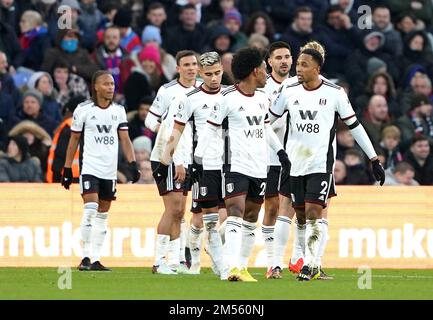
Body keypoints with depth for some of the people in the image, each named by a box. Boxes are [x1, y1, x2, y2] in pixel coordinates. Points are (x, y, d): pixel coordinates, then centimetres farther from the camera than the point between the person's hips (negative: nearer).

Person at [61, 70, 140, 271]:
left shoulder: (118, 110, 9)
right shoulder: (83, 110, -3)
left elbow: (124, 139, 9)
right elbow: (74, 140, 3)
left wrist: (133, 163, -4)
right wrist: (67, 168, 3)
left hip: (109, 170, 5)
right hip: (89, 167, -5)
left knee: (103, 215, 8)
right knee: (90, 208, -18)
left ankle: (96, 259, 13)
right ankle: (85, 257, -14)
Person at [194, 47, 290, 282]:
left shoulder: (262, 97, 12)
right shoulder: (227, 98, -9)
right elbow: (210, 130, -6)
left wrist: (280, 151, 20)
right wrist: (198, 157, -12)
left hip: (259, 167, 7)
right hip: (236, 166, -7)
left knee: (251, 218, 11)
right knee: (235, 213, -18)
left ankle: (242, 266, 20)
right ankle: (233, 268, -28)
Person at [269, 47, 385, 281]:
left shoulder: (334, 93, -4)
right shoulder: (288, 92, 4)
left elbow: (355, 126, 2)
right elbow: (267, 120, 14)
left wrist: (374, 159, 2)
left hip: (320, 164, -4)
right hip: (294, 163, 4)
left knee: (313, 214, -14)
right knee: (301, 215, 7)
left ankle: (310, 264, -13)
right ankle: (313, 264, 18)